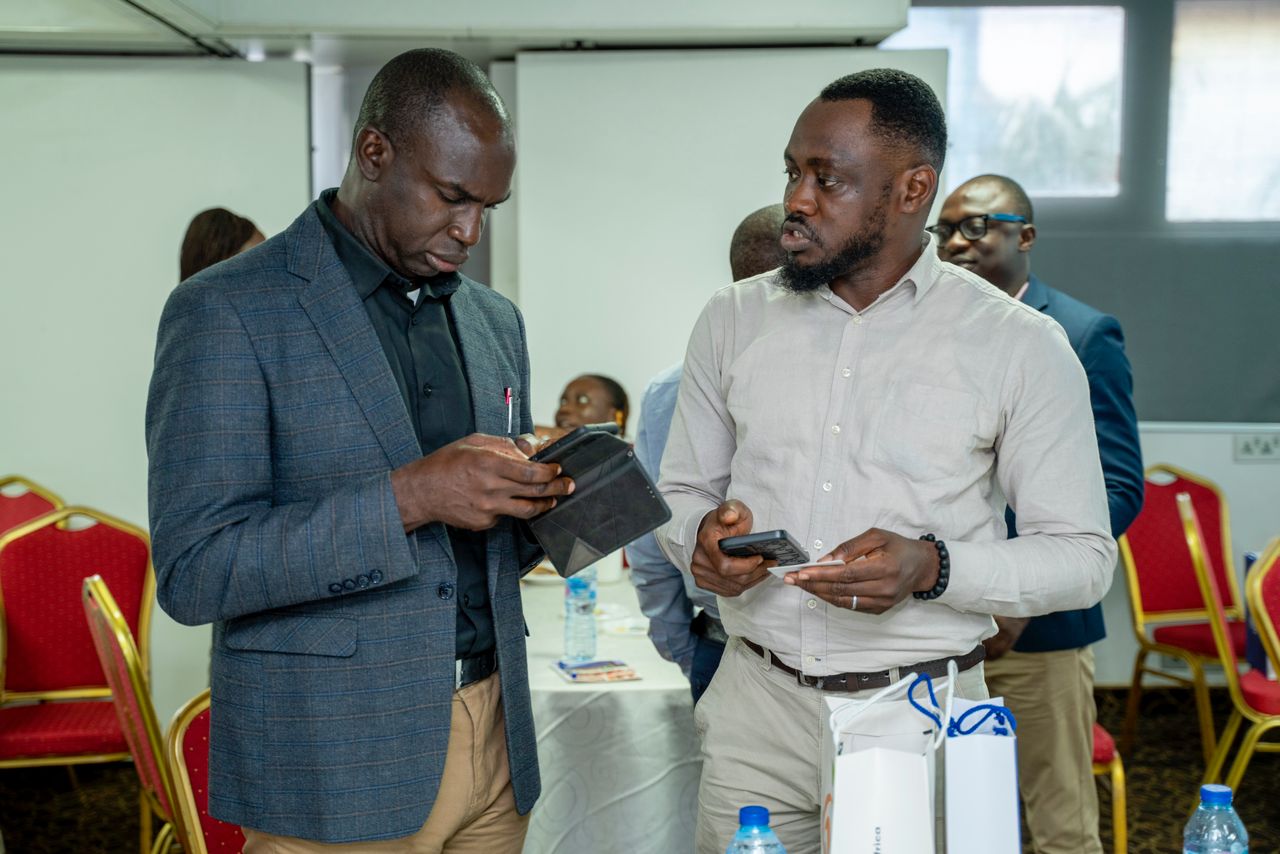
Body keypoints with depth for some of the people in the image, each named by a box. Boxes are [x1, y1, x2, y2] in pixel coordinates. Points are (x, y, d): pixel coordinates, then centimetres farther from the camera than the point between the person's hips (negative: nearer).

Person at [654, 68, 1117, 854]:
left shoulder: (1021, 346, -5)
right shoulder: (733, 322, 4)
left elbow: (1083, 555, -4)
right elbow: (682, 493, 13)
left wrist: (932, 569, -20)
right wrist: (702, 537, -10)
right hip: (756, 708, 3)